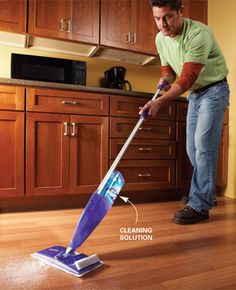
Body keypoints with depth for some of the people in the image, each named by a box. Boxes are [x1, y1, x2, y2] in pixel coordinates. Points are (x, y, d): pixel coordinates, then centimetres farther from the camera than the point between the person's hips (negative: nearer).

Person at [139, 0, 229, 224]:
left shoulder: (199, 34, -25)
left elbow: (188, 78, -33)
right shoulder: (160, 39, -2)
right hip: (193, 94, 7)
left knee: (203, 145, -17)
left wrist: (160, 102, -43)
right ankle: (206, 193, 22)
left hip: (214, 90, -7)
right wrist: (165, 78, -12)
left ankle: (199, 206, -10)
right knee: (193, 148, 6)